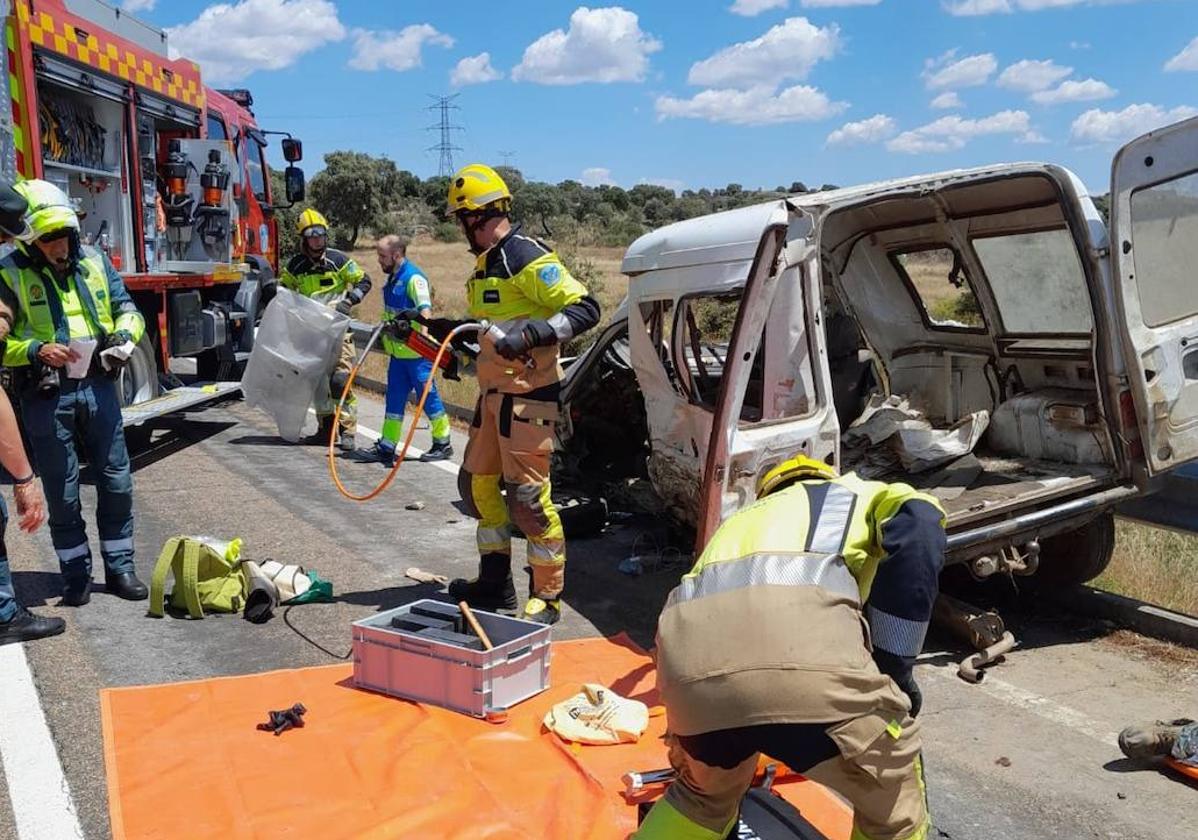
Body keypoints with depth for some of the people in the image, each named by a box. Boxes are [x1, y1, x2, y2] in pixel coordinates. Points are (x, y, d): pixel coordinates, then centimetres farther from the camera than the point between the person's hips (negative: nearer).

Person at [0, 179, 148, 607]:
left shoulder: (94, 262, 5)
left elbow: (127, 308, 12)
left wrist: (123, 336, -9)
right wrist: (36, 351, -22)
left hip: (98, 387, 3)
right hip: (46, 396, -3)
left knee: (116, 482, 8)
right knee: (63, 493, 7)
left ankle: (119, 568, 22)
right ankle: (76, 575, 21)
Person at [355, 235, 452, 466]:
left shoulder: (413, 278, -15)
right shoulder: (394, 278, 14)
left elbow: (425, 308, -28)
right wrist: (384, 330, 36)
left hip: (416, 352, -9)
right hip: (398, 351, 9)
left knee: (428, 396, 0)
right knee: (394, 400, 11)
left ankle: (443, 444, 12)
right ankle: (386, 447, 16)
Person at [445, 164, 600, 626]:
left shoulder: (527, 257, -15)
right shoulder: (486, 262, 14)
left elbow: (585, 310, -20)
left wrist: (532, 334, -30)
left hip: (527, 396, -10)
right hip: (493, 394, 10)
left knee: (528, 498, -6)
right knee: (477, 483, 17)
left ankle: (547, 597, 8)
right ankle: (495, 581, 30)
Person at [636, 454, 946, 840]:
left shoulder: (742, 520, 45)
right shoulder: (866, 495, 33)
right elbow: (919, 527, 7)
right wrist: (893, 665, 12)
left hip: (691, 660, 5)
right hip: (803, 652, -4)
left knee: (705, 796, 36)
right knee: (896, 806, 24)